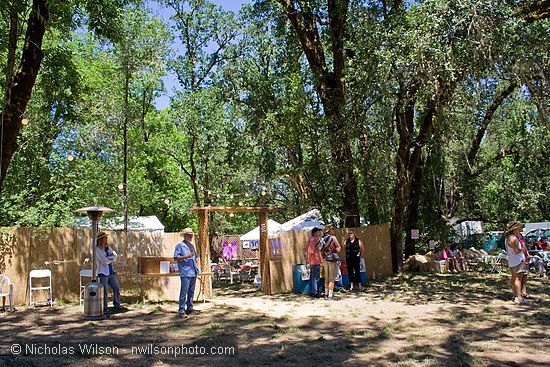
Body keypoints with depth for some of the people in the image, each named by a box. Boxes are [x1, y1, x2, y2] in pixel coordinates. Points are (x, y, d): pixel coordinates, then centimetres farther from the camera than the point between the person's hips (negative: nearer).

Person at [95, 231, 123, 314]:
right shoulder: (97, 250, -12)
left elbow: (115, 257, 1)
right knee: (104, 292, -4)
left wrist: (108, 258, -15)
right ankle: (104, 309, 6)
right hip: (102, 273, -8)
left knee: (116, 288, 14)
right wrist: (111, 258, -2)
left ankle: (117, 304, 30)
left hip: (110, 272, 8)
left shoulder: (108, 248, 11)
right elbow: (104, 261, -19)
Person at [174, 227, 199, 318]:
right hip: (185, 272, -8)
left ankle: (189, 308, 21)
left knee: (191, 291, 12)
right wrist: (187, 256, -20)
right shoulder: (180, 245, -4)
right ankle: (181, 311, -7)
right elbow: (175, 258, -12)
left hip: (193, 272, 8)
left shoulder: (192, 245, 19)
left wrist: (197, 268, 19)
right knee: (184, 292, -10)